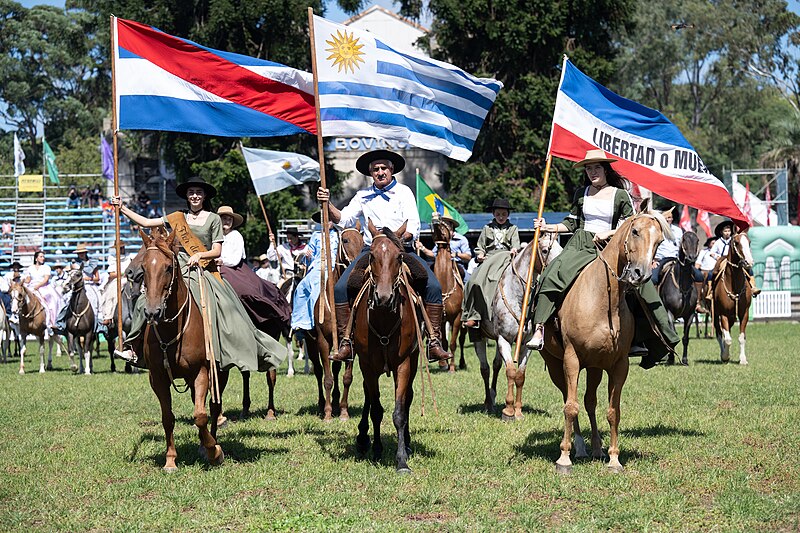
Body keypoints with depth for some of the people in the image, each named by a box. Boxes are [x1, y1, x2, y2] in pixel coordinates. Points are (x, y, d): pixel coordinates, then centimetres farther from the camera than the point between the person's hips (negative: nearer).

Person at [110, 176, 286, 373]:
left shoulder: (213, 219, 6)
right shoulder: (178, 217, 13)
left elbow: (217, 251, 3)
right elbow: (146, 222, 13)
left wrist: (199, 255, -14)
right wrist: (122, 208, 10)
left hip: (203, 271, -3)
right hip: (179, 271, 3)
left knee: (228, 310, -14)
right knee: (146, 303, -14)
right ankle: (133, 349, -10)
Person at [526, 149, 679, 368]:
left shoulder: (620, 195, 5)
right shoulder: (581, 194, 13)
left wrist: (608, 233, -12)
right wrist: (547, 227, 7)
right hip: (580, 245, 1)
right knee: (554, 274, -27)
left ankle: (636, 340, -15)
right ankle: (539, 330, -33)